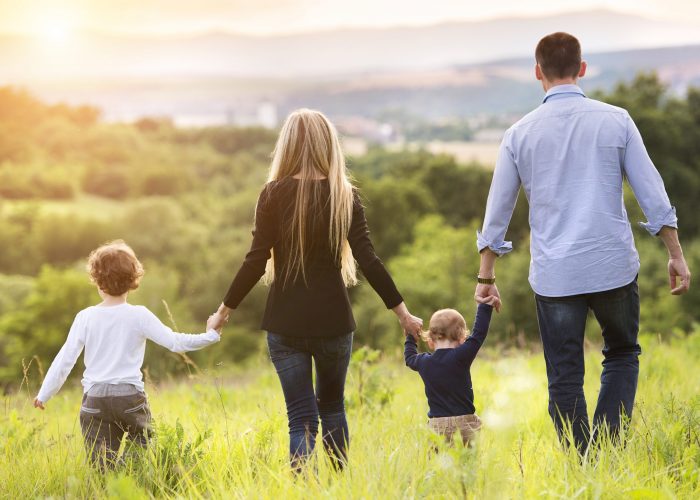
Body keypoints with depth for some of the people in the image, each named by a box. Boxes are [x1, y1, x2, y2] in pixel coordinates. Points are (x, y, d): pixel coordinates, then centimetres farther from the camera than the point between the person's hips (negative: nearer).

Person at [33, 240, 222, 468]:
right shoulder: (139, 316, -5)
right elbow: (175, 342, -6)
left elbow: (65, 359, 1)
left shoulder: (85, 317, -1)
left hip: (95, 399, 1)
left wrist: (44, 394, 11)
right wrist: (210, 336, 6)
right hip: (130, 396, -1)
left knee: (103, 467, 2)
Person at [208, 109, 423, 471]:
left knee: (301, 418, 3)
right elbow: (368, 261, -6)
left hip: (285, 322, -1)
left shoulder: (274, 194, -6)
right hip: (333, 319, 1)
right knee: (331, 406, 22)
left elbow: (256, 261, -8)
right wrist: (402, 311, 2)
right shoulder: (344, 196, -3)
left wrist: (225, 308, 5)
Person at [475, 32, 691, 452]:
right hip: (614, 265, 0)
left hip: (554, 275, 0)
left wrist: (486, 276, 17)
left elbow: (497, 212, 7)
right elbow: (653, 195, -1)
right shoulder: (615, 121, -1)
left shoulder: (521, 134, 1)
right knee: (622, 354, 20)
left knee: (565, 381, 9)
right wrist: (676, 255, 8)